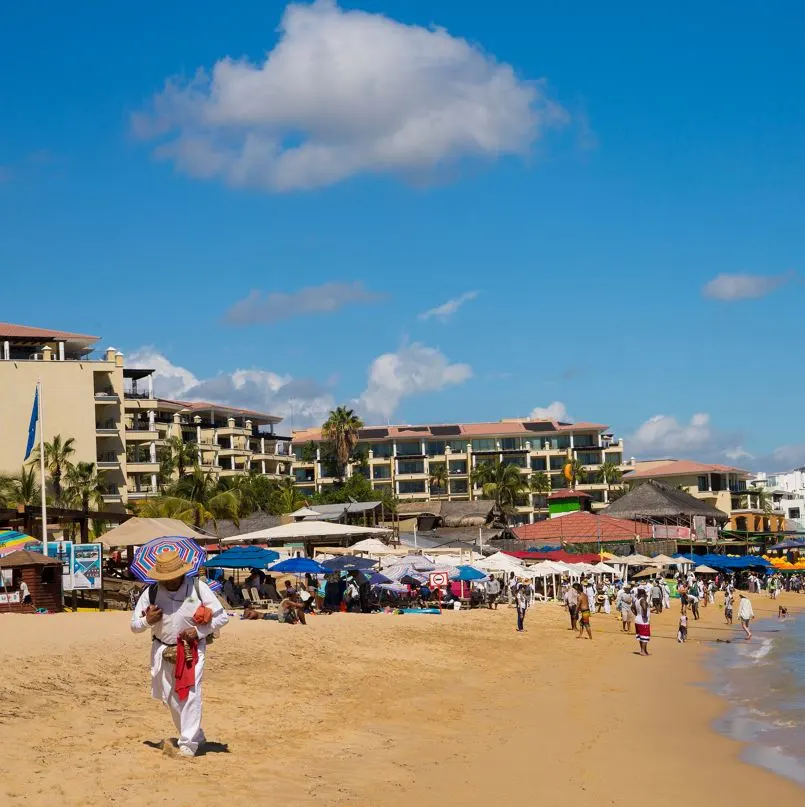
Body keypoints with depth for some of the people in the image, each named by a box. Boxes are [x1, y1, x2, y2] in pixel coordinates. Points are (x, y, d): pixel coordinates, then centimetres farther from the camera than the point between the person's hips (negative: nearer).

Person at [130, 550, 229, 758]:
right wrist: (147, 621, -18)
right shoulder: (151, 593, -3)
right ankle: (195, 737, 27)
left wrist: (199, 631, -15)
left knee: (190, 693, -13)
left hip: (192, 650, -3)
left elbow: (222, 617, -4)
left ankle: (189, 743, -8)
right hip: (163, 652, 3)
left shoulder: (198, 588, -9)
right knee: (171, 697, 9)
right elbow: (134, 626, 4)